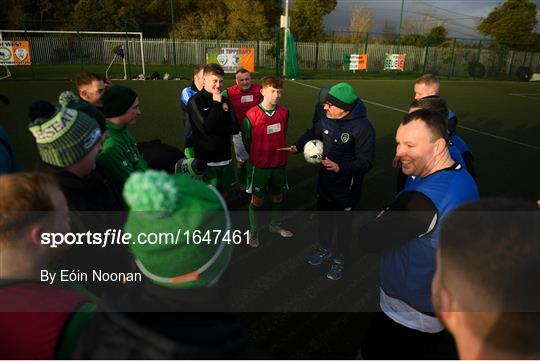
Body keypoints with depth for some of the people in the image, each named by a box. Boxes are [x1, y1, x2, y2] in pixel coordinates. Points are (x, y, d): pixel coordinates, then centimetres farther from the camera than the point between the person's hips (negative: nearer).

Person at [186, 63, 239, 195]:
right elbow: (206, 127, -20)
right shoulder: (195, 101, -8)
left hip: (225, 157, 5)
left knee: (224, 192, 16)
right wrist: (216, 104, -15)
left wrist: (215, 128, -14)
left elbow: (235, 128, 1)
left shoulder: (224, 100, 9)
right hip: (206, 160, -5)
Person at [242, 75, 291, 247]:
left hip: (280, 164, 4)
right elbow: (246, 140, -4)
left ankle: (275, 225, 40)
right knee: (257, 200, 9)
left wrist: (279, 153, 12)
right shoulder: (251, 115, -16)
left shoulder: (284, 113, -4)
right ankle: (253, 232, 26)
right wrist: (257, 157, 6)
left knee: (278, 197, 18)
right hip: (260, 166, -4)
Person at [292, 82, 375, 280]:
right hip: (324, 184, 6)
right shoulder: (326, 120, -7)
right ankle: (325, 248, 50)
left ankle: (339, 259, 38)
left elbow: (366, 162, -24)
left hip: (346, 189, -6)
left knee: (342, 225, 13)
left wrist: (340, 167, -35)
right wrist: (297, 147, -3)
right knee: (323, 218, 23)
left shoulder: (362, 128, -26)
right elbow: (312, 133, 13)